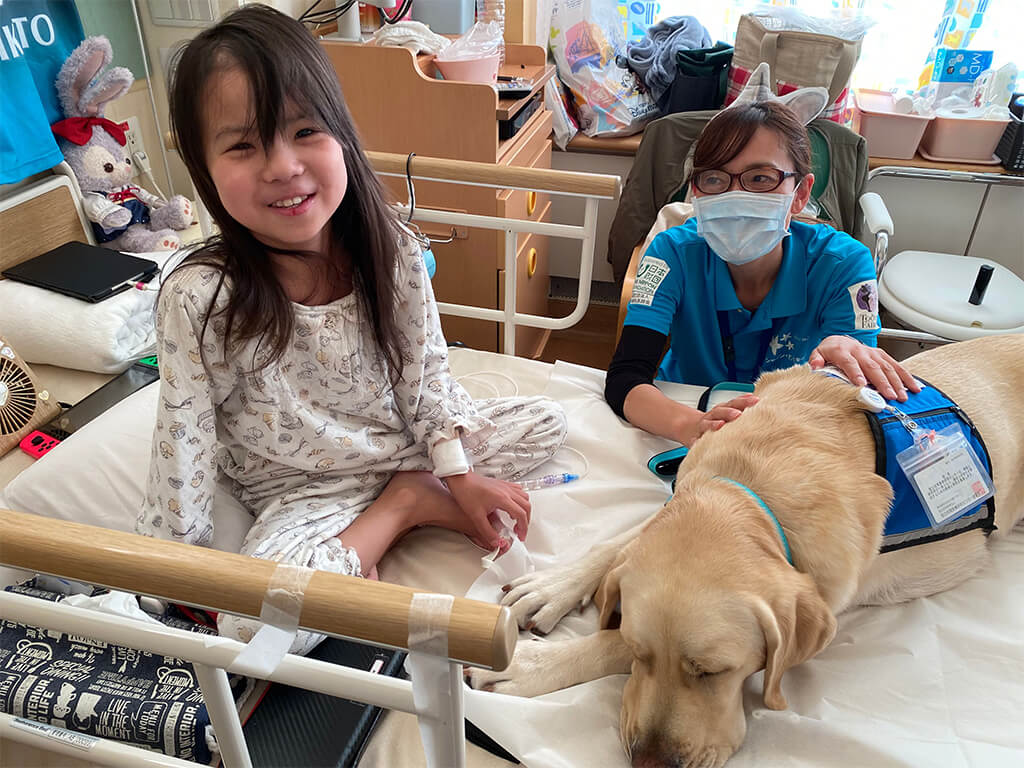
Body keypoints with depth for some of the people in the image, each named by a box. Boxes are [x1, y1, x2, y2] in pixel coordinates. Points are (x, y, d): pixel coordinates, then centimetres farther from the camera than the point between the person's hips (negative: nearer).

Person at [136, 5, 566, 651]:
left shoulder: (392, 250, -15)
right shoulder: (198, 300, -23)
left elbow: (425, 373, -3)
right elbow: (183, 447, -13)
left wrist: (460, 474, -6)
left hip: (409, 445, 3)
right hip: (303, 490, -2)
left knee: (547, 422, 0)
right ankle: (413, 506, -9)